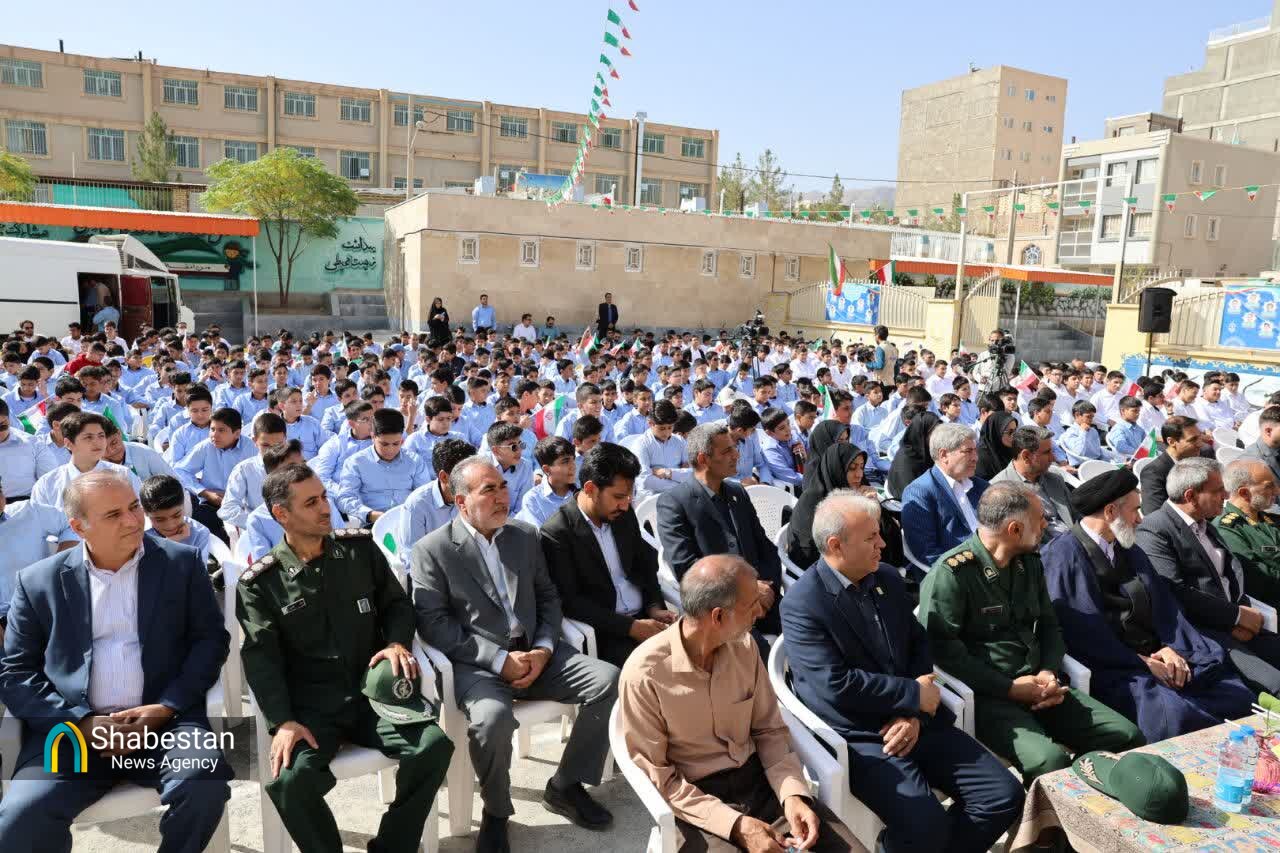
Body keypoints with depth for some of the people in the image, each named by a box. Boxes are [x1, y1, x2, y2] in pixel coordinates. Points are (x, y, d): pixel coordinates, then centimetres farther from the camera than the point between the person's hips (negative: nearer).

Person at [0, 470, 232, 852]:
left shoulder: (181, 562, 6)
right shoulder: (38, 581, 8)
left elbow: (211, 639, 4)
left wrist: (166, 708, -10)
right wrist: (82, 723, -7)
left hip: (164, 721, -1)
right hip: (72, 730, 1)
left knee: (204, 785, -28)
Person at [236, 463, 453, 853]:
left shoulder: (360, 548, 8)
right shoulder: (260, 583, 1)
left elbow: (396, 603, 14)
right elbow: (261, 659, -6)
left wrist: (397, 642, -8)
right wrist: (282, 722, -20)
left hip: (372, 688, 2)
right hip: (310, 703, -1)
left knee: (434, 745, -22)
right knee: (290, 779, -30)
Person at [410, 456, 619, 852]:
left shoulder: (525, 535, 12)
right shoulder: (431, 550, -3)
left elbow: (548, 597, 14)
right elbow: (433, 624, -10)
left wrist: (544, 649, -6)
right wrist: (499, 660, -17)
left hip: (534, 653, 5)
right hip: (476, 663, -4)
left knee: (609, 680, -17)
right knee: (493, 717, -36)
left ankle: (565, 786, 4)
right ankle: (496, 811, -3)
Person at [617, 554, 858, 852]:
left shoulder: (743, 646, -3)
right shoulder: (644, 674, -20)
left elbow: (769, 730, 5)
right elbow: (656, 778, -13)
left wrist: (793, 794, -11)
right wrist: (734, 824, -19)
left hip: (758, 780, 4)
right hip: (695, 801, -4)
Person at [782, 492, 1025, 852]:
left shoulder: (888, 578, 8)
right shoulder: (802, 603, -14)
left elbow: (919, 644, 10)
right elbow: (836, 685, -19)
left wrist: (914, 713, -6)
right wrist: (914, 695, -11)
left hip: (914, 721, 7)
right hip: (858, 735, -7)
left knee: (1006, 796, -4)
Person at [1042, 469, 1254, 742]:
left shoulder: (1131, 551, 20)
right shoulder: (1063, 555, -9)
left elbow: (1163, 603, 14)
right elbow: (1083, 629, -14)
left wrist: (1171, 647, -4)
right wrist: (1141, 663, -12)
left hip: (1155, 657, 8)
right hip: (1111, 668, -8)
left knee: (1238, 699, -9)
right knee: (1171, 713, -31)